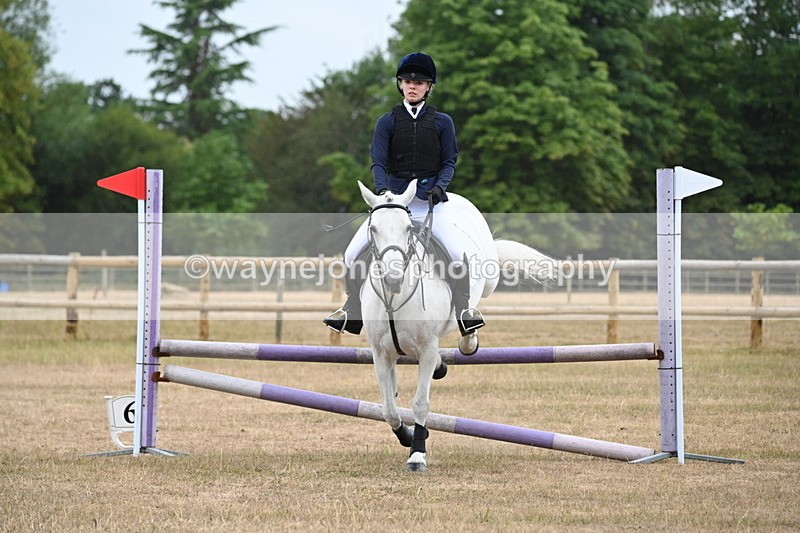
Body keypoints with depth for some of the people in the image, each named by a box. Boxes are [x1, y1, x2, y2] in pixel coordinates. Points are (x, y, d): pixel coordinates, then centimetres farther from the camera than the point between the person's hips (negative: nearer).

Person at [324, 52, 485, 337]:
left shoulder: (442, 122, 6)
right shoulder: (387, 122, 5)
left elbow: (449, 162, 6)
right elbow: (378, 162, -1)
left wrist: (440, 186, -14)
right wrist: (382, 189, -20)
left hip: (431, 201, -1)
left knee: (460, 252, -22)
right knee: (352, 254, -8)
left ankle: (464, 305, -1)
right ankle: (353, 308, 10)